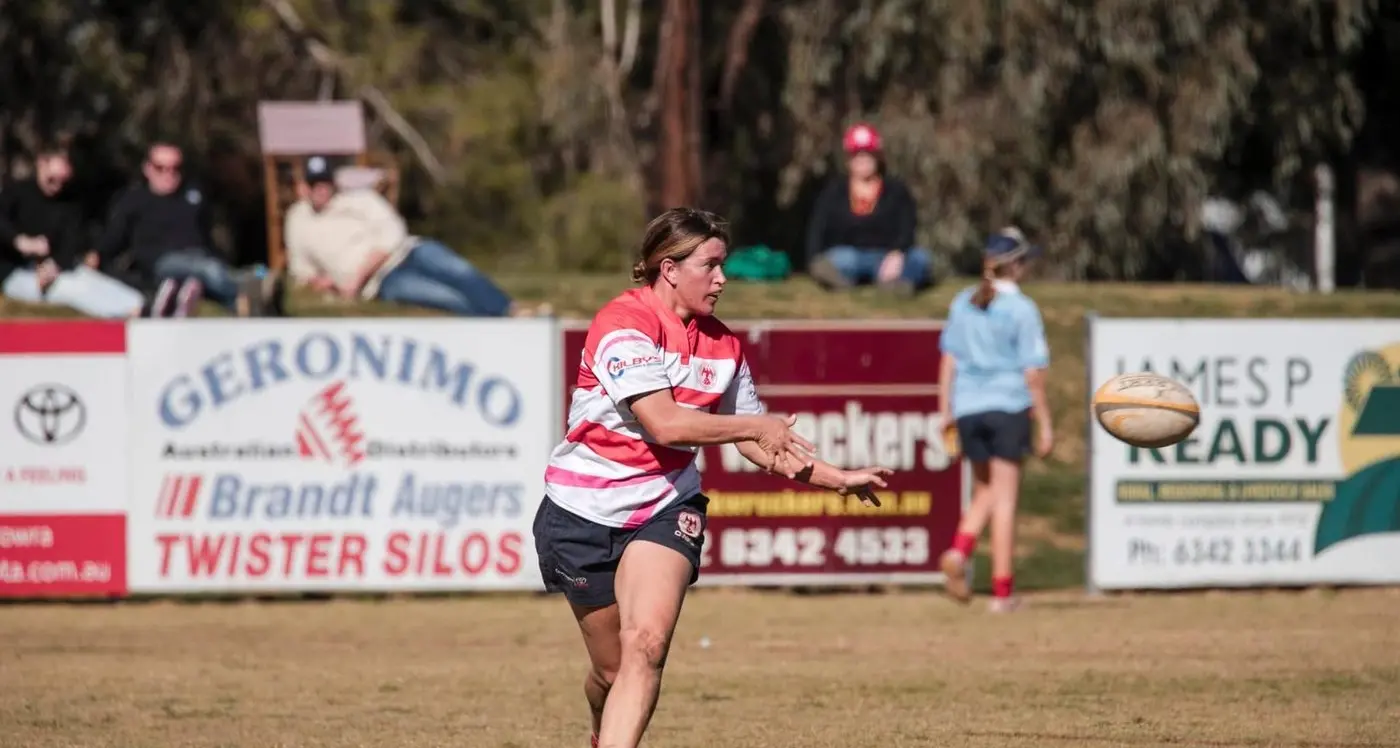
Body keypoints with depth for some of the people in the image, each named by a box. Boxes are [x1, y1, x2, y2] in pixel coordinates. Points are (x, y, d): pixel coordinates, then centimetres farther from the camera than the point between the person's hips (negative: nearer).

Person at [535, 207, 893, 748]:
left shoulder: (722, 345, 4)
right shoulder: (625, 323, -17)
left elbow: (757, 444, 16)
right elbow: (663, 423, -26)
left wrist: (837, 479, 10)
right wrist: (760, 426, -16)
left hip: (664, 508, 4)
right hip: (583, 512, -4)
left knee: (645, 646, -21)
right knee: (613, 669, 8)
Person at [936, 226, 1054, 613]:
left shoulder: (963, 303, 7)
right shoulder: (1022, 309, -8)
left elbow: (949, 360, 8)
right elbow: (1033, 373, -9)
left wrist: (946, 410, 14)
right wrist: (1045, 423, -3)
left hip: (968, 408, 4)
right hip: (1008, 407, -4)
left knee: (985, 493, 18)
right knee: (1005, 498, 1)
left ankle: (960, 551, -10)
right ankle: (1002, 591, 3)